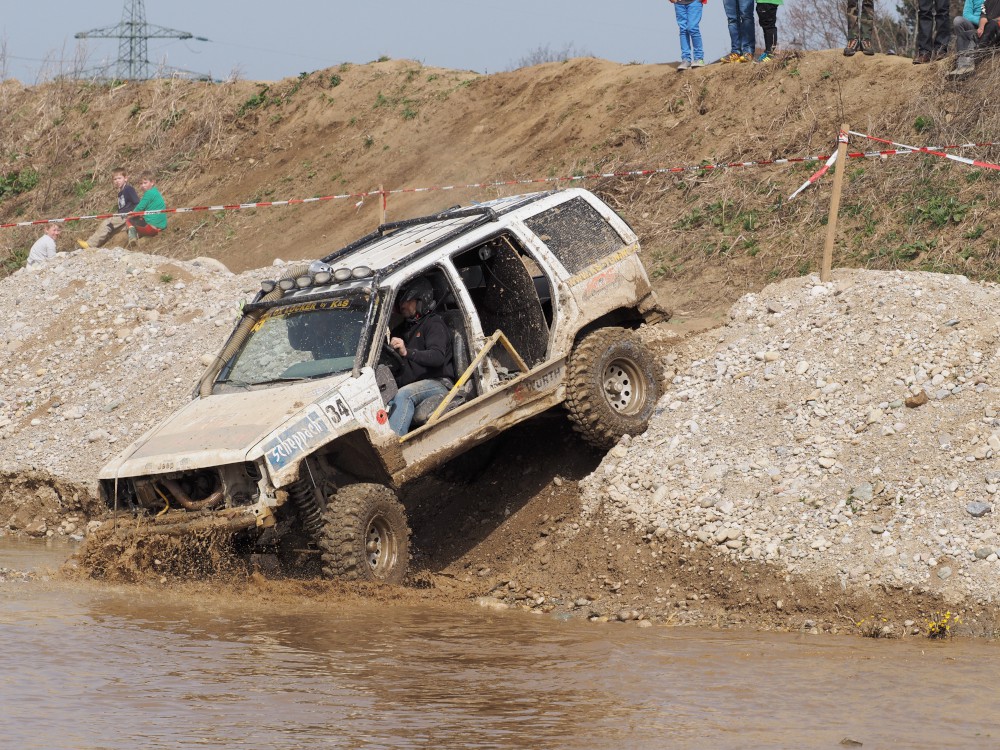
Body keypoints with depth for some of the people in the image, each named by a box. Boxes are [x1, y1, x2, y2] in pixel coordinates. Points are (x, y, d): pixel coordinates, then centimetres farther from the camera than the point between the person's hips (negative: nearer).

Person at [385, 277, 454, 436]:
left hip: (437, 383, -8)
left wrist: (407, 352, -35)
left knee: (403, 395, -37)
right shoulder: (407, 326, 26)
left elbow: (438, 357, -21)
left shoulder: (434, 324, -2)